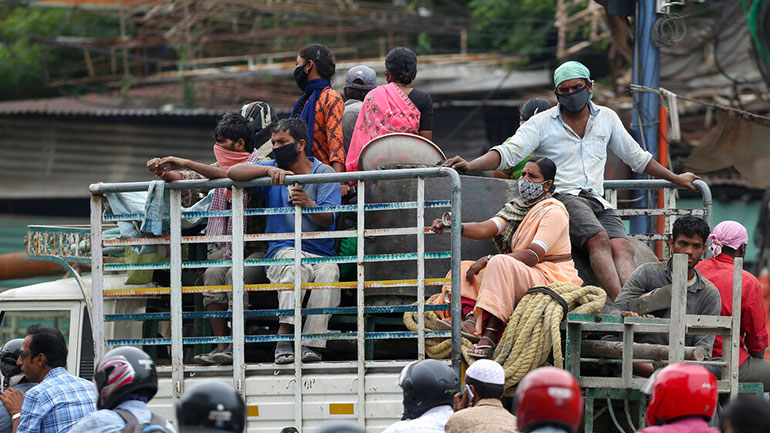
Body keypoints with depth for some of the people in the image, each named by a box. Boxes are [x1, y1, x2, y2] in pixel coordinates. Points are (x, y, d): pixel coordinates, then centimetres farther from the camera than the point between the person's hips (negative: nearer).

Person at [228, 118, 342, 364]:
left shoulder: (324, 173, 8)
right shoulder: (273, 170, 16)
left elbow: (328, 220, -5)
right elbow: (233, 172, 0)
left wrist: (309, 205, -27)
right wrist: (269, 170, -14)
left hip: (320, 252, 0)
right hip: (281, 249, 0)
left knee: (328, 271, -35)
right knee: (296, 264, -36)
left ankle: (309, 343, -38)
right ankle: (284, 336, -45)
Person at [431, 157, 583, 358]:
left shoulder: (553, 212, -9)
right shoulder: (517, 208, 16)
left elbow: (533, 255, -21)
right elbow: (485, 229, 0)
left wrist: (489, 260, -26)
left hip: (549, 278, -9)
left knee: (500, 263, -33)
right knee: (464, 268, -2)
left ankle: (488, 337, -41)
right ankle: (471, 317, -29)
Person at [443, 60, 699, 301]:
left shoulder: (607, 118, 21)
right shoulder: (542, 124, 9)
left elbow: (636, 157, 32)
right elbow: (508, 152, -3)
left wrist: (675, 179, 37)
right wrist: (471, 165, -21)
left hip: (596, 201, 4)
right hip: (561, 197, -4)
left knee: (622, 248, -26)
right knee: (599, 239, -33)